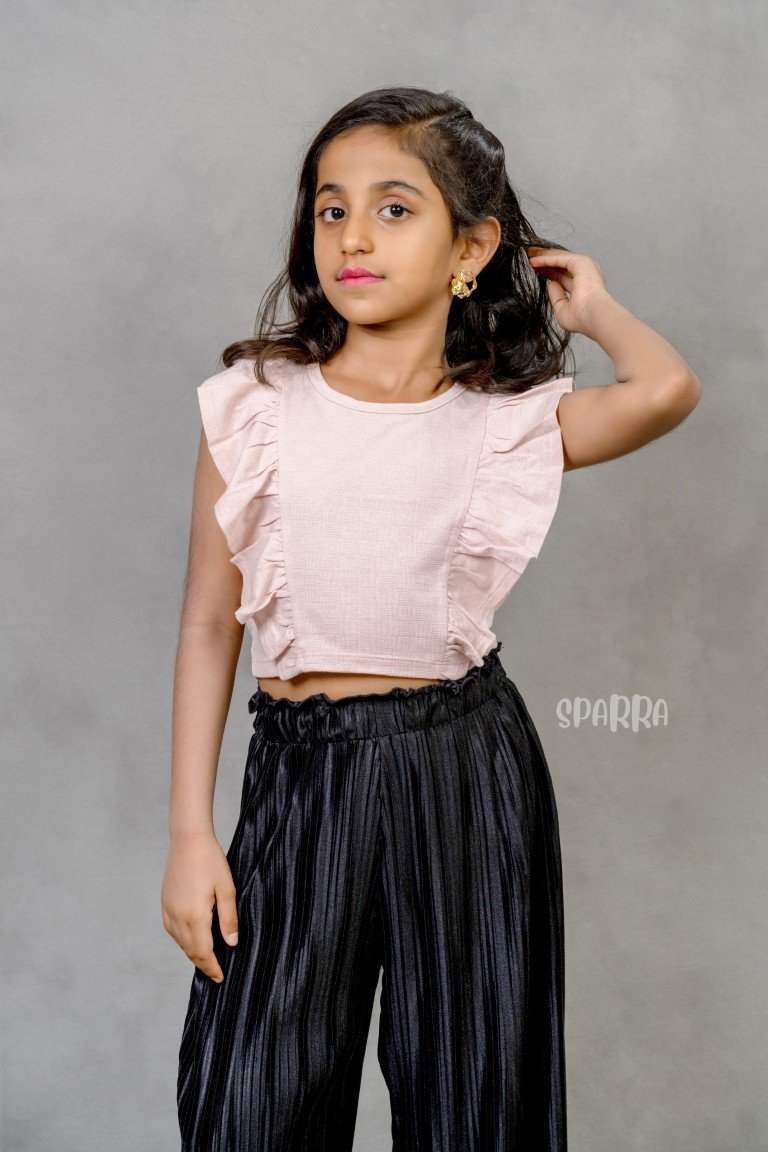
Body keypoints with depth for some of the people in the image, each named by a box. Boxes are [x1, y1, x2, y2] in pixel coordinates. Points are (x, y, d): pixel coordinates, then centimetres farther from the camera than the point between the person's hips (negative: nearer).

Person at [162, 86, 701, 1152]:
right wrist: (190, 832, -1)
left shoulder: (508, 422, -2)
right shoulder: (256, 405, 0)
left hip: (468, 770, 0)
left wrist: (589, 306, 0)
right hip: (301, 772, 0)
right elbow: (210, 623, 2)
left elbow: (667, 390, -22)